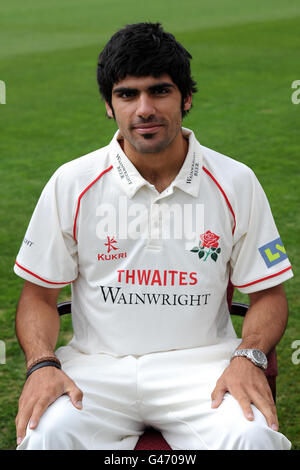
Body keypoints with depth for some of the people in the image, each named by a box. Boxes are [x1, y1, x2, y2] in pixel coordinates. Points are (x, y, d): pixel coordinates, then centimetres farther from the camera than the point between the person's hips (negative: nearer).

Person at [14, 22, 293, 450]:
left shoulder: (235, 183, 3)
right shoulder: (71, 184, 3)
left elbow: (267, 294, 8)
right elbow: (39, 294, 7)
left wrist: (248, 356, -12)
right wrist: (42, 363, -12)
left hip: (201, 363, 1)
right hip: (98, 364, 0)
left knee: (253, 436, -29)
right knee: (46, 432, -31)